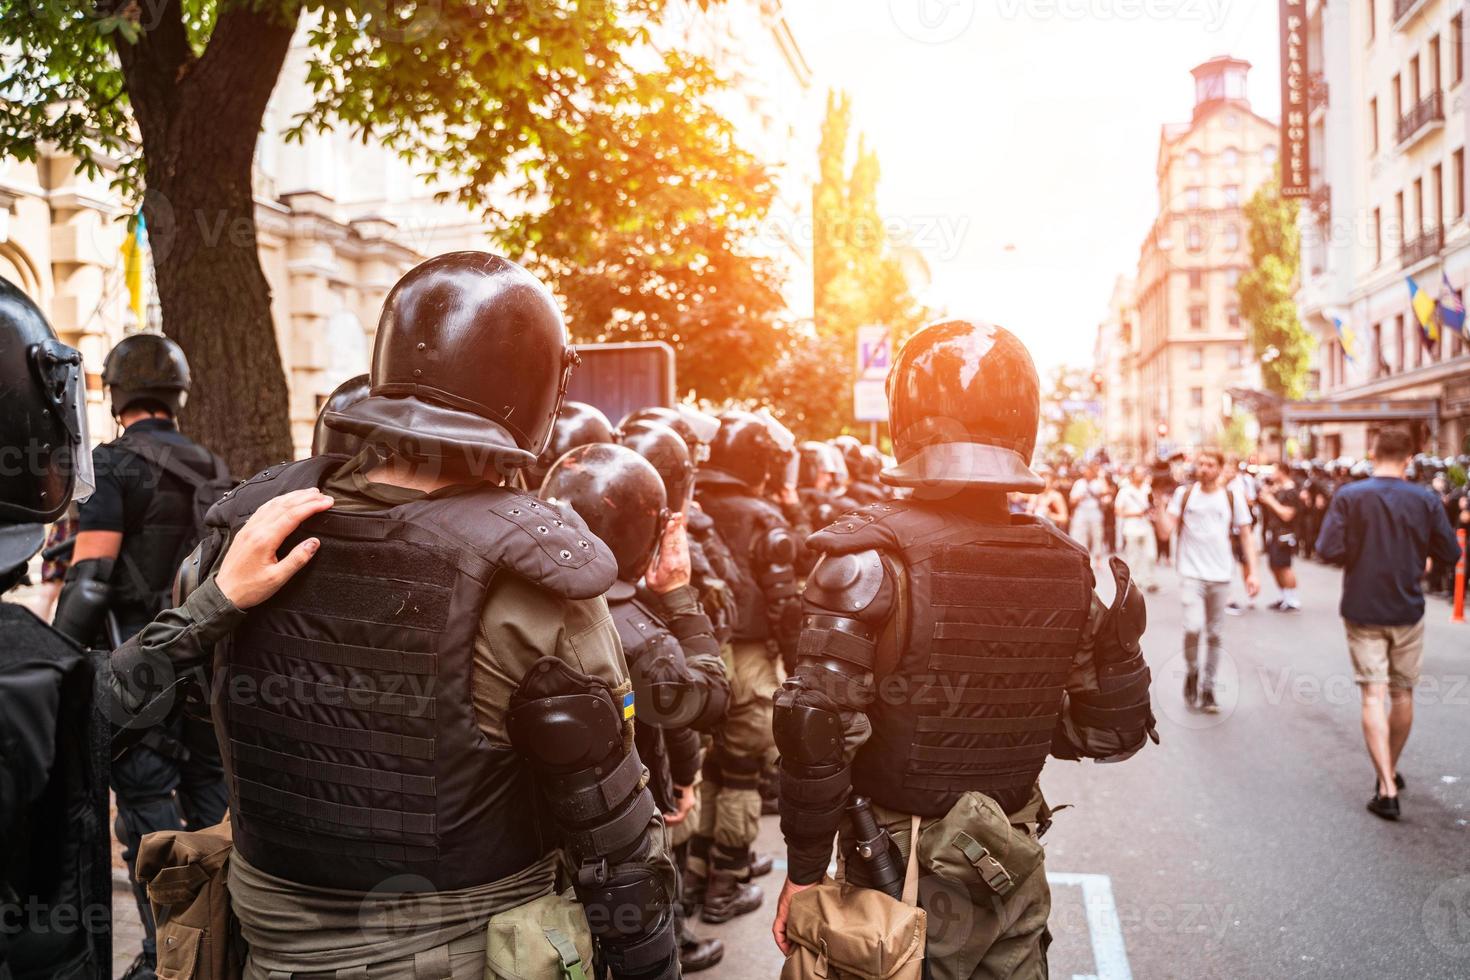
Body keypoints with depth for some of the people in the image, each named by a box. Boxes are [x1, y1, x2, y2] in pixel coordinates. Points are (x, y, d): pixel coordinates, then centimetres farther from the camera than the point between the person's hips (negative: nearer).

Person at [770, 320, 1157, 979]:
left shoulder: (868, 558, -20)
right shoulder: (1067, 566, -4)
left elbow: (817, 735, -22)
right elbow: (1109, 734, 1)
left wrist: (804, 870, -10)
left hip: (906, 875, -4)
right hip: (1016, 871, 4)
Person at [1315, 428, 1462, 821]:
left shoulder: (1349, 496, -11)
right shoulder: (1426, 500, -6)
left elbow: (1328, 550, -16)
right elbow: (1451, 553, -3)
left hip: (1362, 610, -2)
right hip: (1408, 611, 2)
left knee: (1373, 695, -1)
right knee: (1402, 692, 17)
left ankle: (1387, 789, -8)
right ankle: (1391, 770, 33)